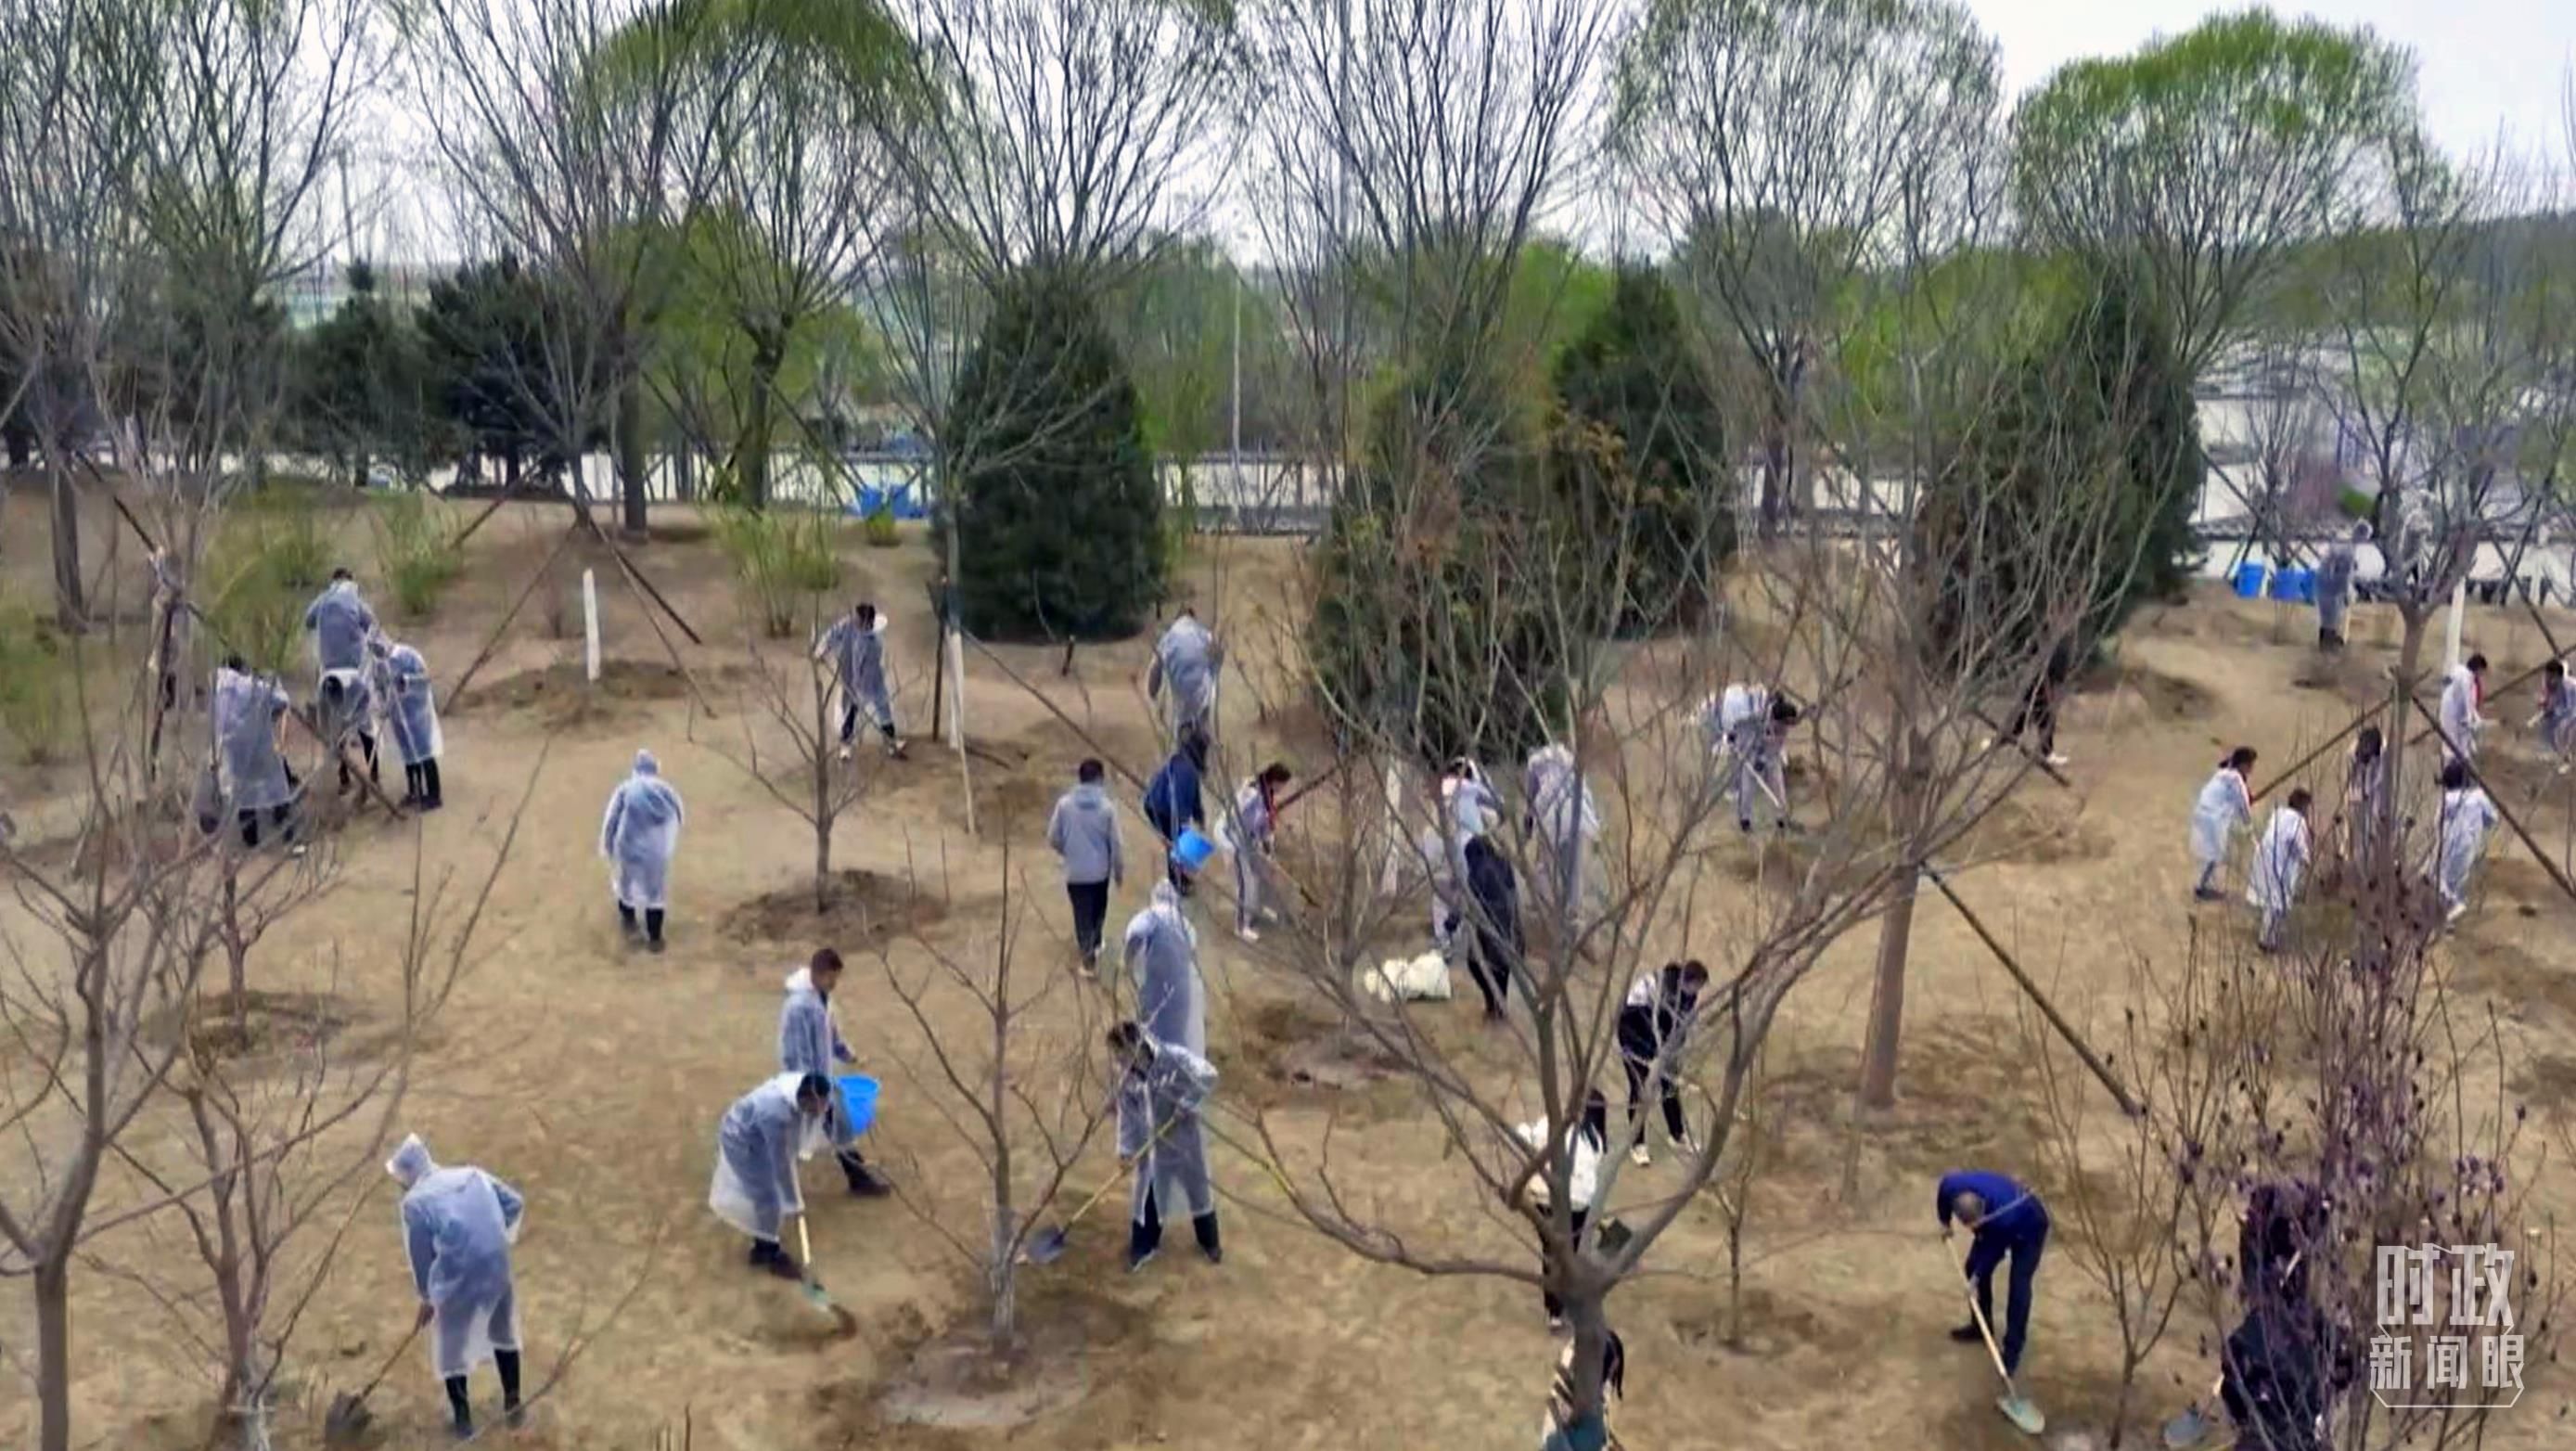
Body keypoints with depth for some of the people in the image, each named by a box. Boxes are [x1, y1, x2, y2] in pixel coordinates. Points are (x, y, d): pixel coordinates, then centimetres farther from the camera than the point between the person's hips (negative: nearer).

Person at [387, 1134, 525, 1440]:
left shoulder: (415, 1202, -6)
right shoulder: (472, 1174, 7)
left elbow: (421, 1256, 0)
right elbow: (515, 1203, 9)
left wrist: (427, 1297, 13)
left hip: (457, 1281, -5)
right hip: (497, 1270, 5)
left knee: (452, 1348, 17)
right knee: (504, 1334, 25)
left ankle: (463, 1419, 27)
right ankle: (513, 1403, 37)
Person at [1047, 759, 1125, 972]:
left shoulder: (1064, 803, -13)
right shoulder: (1107, 807, -15)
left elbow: (1053, 838, -5)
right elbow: (1115, 843, -9)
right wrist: (1119, 870, 6)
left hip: (1075, 871, -1)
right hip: (1100, 869, 1)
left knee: (1082, 912, 12)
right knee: (1098, 910, 25)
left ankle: (1088, 954, 13)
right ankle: (1093, 944, 43)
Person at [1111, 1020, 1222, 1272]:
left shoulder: (1173, 1058, -26)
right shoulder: (1127, 1075, -8)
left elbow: (1207, 1076, -28)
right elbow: (1127, 1112, -1)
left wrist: (1186, 1105, -27)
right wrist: (1126, 1148, -5)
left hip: (1183, 1138, -4)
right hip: (1150, 1143, 4)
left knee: (1197, 1189, 13)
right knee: (1146, 1193, 11)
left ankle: (1210, 1242, 34)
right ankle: (1144, 1246, 31)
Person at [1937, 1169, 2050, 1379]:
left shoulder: (2004, 1217, -45)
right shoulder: (1952, 1186, -33)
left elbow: (1996, 1248, -25)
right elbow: (1943, 1193, -5)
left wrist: (1977, 1275, -17)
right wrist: (1945, 1222, 7)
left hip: (2029, 1228, -6)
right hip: (1994, 1224, 6)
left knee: (2019, 1286, -13)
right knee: (1973, 1267, 7)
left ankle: (2012, 1351, -5)